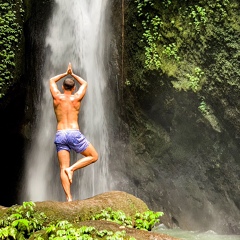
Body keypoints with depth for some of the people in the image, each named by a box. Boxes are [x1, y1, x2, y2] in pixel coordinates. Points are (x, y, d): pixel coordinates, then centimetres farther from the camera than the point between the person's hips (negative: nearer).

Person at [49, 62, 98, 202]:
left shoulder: (57, 97, 5)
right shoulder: (76, 98, 4)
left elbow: (52, 81, 26)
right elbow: (85, 84, 25)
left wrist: (66, 74, 34)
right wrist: (73, 74, 34)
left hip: (60, 135, 2)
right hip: (74, 134, -2)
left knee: (63, 168, 0)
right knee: (94, 156, 13)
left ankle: (69, 198, -11)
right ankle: (72, 168, -7)